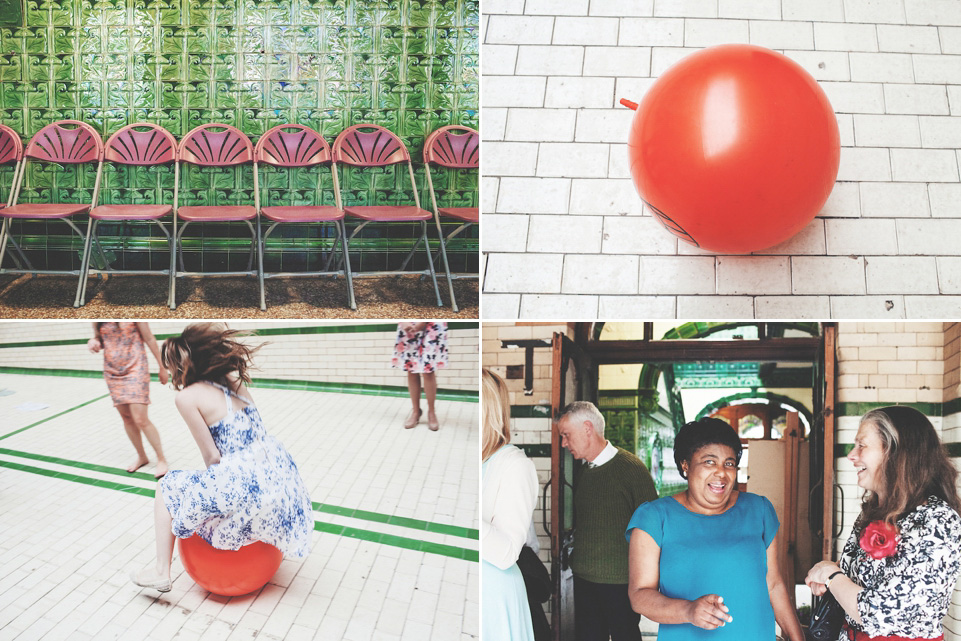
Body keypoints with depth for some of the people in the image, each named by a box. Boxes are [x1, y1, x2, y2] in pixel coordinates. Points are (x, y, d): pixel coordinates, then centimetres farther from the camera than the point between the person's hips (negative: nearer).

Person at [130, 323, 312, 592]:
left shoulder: (187, 396, -8)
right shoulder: (234, 381, 10)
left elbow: (212, 456, -8)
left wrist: (214, 477, 13)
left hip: (245, 487, -7)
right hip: (280, 476, 7)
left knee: (168, 486, 17)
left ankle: (161, 571, 20)